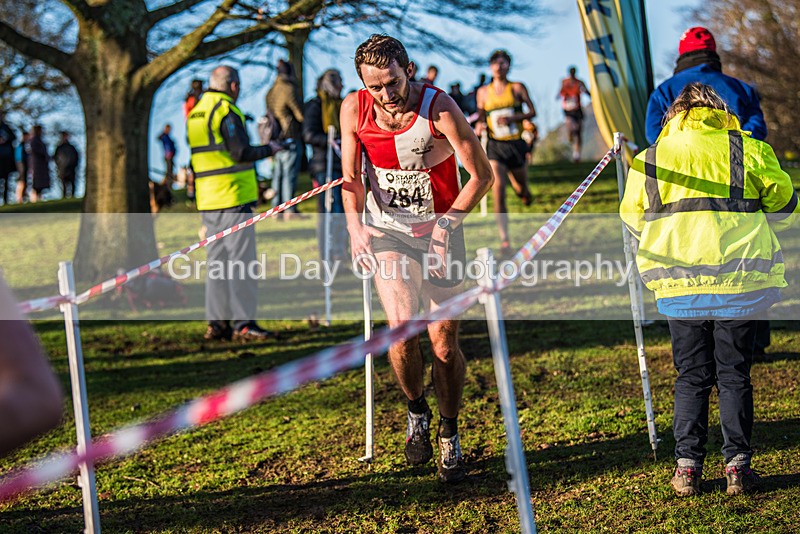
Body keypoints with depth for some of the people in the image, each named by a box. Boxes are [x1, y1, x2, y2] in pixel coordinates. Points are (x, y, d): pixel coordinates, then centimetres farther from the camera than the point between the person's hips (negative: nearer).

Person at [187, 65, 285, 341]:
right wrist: (268, 149, -2)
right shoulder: (226, 111, -12)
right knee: (242, 260, -6)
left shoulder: (195, 114, 16)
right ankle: (244, 322, -7)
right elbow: (241, 152, -17)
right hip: (233, 197, -8)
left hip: (207, 200, 8)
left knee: (217, 261, 11)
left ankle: (216, 322, 11)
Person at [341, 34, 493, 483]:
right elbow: (351, 176, 3)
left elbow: (482, 175, -12)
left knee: (444, 343, 1)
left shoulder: (439, 108, -19)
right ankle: (417, 413, 10)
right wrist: (355, 225, -14)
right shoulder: (355, 109, -10)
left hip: (440, 230, -1)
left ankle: (450, 435, 23)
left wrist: (446, 224, -21)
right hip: (387, 230, 1)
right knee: (402, 328, -18)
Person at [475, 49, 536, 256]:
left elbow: (532, 111, 0)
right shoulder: (483, 92, 7)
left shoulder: (517, 88, 2)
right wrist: (479, 126, -6)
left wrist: (512, 118, -16)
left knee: (521, 189, 14)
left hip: (516, 144, 0)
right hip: (495, 146, 0)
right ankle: (504, 240, -19)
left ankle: (523, 191, 58)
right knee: (498, 188, -18)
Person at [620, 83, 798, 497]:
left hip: (679, 283, 1)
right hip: (738, 279, -1)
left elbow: (632, 219, 13)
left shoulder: (649, 159, 6)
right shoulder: (749, 150, 2)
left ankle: (687, 466, 8)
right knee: (734, 374, 9)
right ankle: (737, 465, 8)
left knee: (691, 376, 10)